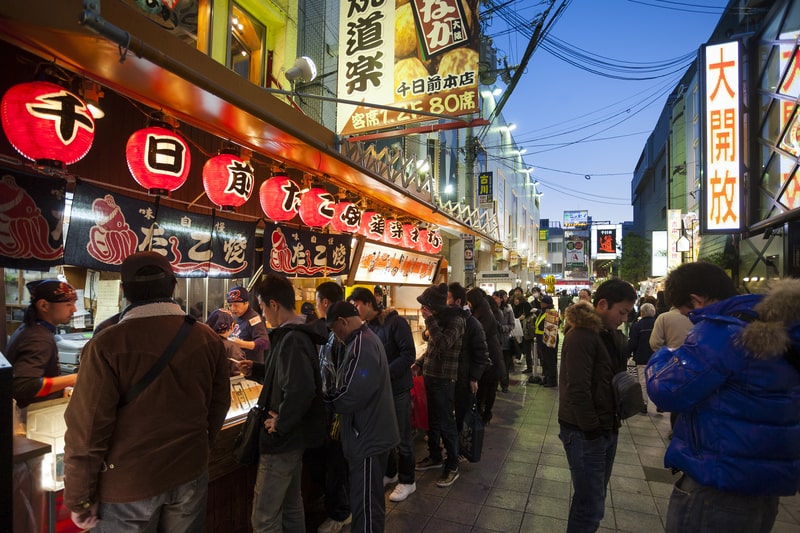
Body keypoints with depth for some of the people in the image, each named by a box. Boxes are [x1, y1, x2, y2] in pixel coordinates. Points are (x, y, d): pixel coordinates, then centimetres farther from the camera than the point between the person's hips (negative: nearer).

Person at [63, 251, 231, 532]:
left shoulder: (107, 345, -19)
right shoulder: (209, 339, -7)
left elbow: (87, 428, -16)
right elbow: (219, 404, 2)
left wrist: (79, 499, -3)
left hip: (129, 482, -3)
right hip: (190, 474, 3)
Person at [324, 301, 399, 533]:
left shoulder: (362, 346, -24)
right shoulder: (365, 339, 10)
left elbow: (353, 395, -30)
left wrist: (323, 401, -14)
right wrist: (331, 395, 2)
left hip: (368, 438, -10)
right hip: (371, 433, 10)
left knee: (365, 502, 5)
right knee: (369, 498, 25)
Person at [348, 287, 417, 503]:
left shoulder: (395, 322, -17)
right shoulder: (366, 327, 4)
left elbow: (409, 354, -20)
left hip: (398, 387, -6)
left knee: (402, 436, 7)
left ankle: (407, 481, 24)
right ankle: (389, 473, 37)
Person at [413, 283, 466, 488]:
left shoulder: (455, 319, -17)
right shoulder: (438, 318, 7)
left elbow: (443, 344, -31)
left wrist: (430, 320, -26)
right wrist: (419, 363, 6)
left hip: (444, 379, -8)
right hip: (430, 376, 8)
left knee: (445, 423, 2)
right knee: (433, 419, 19)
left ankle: (452, 467, 17)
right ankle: (435, 456, 36)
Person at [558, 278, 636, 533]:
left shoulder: (612, 334, 7)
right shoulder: (581, 336, -19)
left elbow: (617, 376, 12)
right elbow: (577, 390, -22)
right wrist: (592, 431, -16)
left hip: (607, 429, 8)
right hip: (585, 433, -8)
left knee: (594, 497, 20)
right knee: (590, 507, 0)